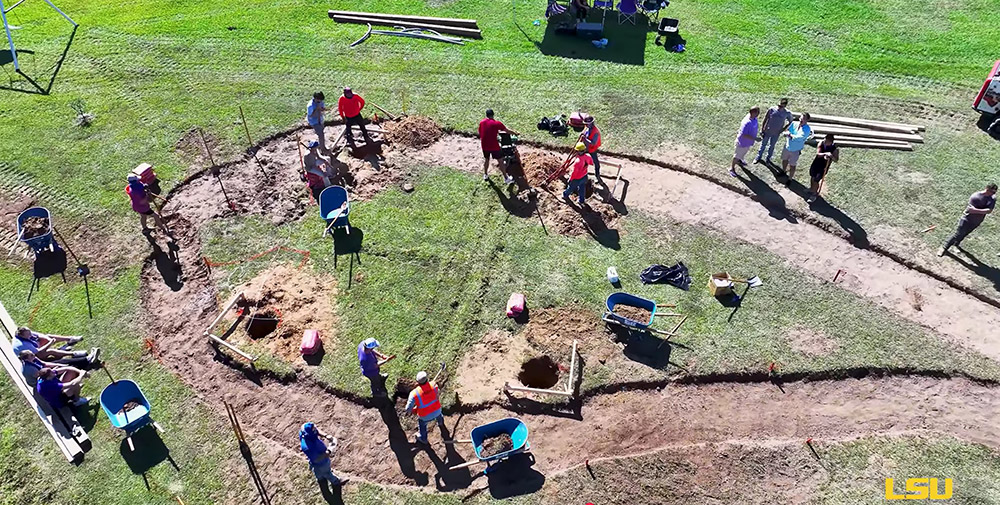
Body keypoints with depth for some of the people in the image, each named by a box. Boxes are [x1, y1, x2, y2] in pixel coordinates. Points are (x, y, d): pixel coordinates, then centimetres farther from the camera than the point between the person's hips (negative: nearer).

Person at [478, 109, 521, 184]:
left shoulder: (481, 122, 1)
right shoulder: (496, 123, -12)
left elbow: (480, 134, 11)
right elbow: (507, 130, -5)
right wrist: (515, 133, 11)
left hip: (484, 146, 4)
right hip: (494, 146, -4)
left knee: (486, 159, 26)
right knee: (500, 161, 6)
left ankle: (485, 175, 37)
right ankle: (506, 178, 10)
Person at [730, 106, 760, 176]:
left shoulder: (753, 118, -13)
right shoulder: (747, 123, -39)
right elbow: (744, 135, -34)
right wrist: (755, 138, -33)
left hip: (748, 141, 8)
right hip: (743, 142, -8)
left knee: (743, 152, 32)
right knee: (737, 155, 13)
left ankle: (739, 161, 59)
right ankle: (732, 168, 32)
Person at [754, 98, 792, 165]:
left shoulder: (787, 113, -16)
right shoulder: (771, 109, -19)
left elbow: (790, 122, 1)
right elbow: (765, 119, -9)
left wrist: (782, 130, -6)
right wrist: (762, 130, -7)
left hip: (776, 134, 1)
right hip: (767, 131, 0)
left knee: (771, 146, 19)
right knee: (763, 145, 16)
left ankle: (768, 158, 40)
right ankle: (759, 157, 36)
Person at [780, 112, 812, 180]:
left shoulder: (807, 129, -22)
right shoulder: (794, 124, -6)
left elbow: (799, 138, -33)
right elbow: (786, 132, -5)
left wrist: (790, 135, -20)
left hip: (795, 150, -5)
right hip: (787, 147, 5)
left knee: (792, 166, 6)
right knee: (784, 160, 27)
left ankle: (790, 179, 26)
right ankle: (784, 171, 54)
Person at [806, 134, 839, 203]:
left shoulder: (834, 148, -18)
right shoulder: (821, 144, -14)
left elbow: (836, 159, -19)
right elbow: (818, 154, -24)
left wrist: (831, 156, -39)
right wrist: (825, 154, -43)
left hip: (824, 167, -4)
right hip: (816, 164, 4)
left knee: (816, 180, -2)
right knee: (812, 177, 22)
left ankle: (814, 194, 23)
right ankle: (811, 189, 51)